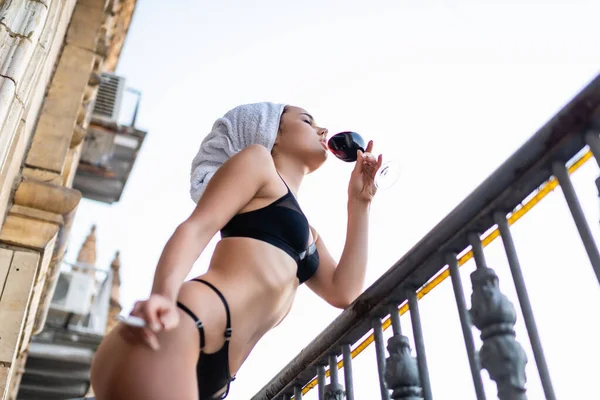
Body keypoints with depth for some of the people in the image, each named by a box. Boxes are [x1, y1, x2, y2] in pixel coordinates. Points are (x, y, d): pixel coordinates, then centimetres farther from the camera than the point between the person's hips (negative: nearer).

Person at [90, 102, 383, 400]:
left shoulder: (307, 232, 33)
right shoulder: (257, 160, 12)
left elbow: (344, 292, 19)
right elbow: (196, 228, -3)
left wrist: (358, 202, 23)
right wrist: (164, 295, -24)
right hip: (179, 333, -8)